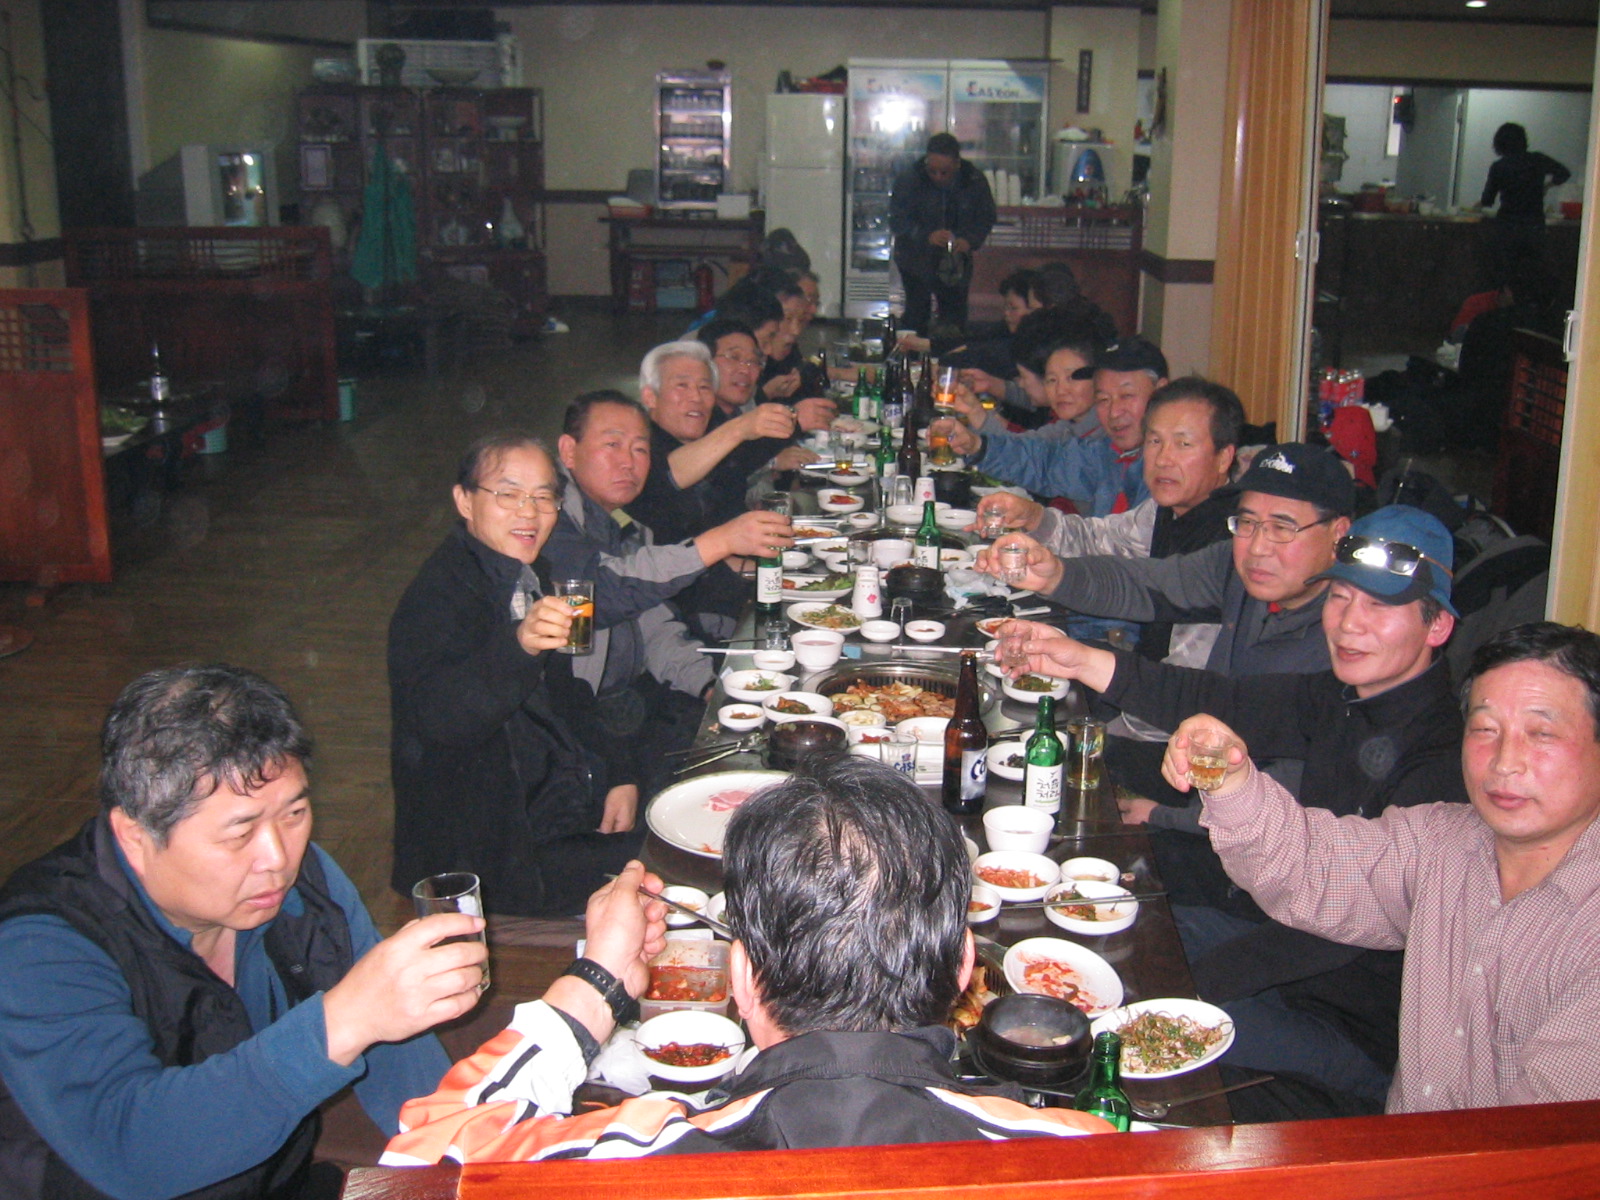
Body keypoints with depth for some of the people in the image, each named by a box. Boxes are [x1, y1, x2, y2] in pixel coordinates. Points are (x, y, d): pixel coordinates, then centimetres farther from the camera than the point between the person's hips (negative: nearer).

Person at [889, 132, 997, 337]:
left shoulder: (975, 181, -7)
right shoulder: (908, 180, -14)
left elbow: (986, 219, 1)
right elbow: (897, 220, -16)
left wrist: (970, 240, -20)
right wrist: (927, 236, -32)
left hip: (956, 261, 2)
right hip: (916, 260, -2)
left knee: (955, 318, 4)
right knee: (917, 314, -5)